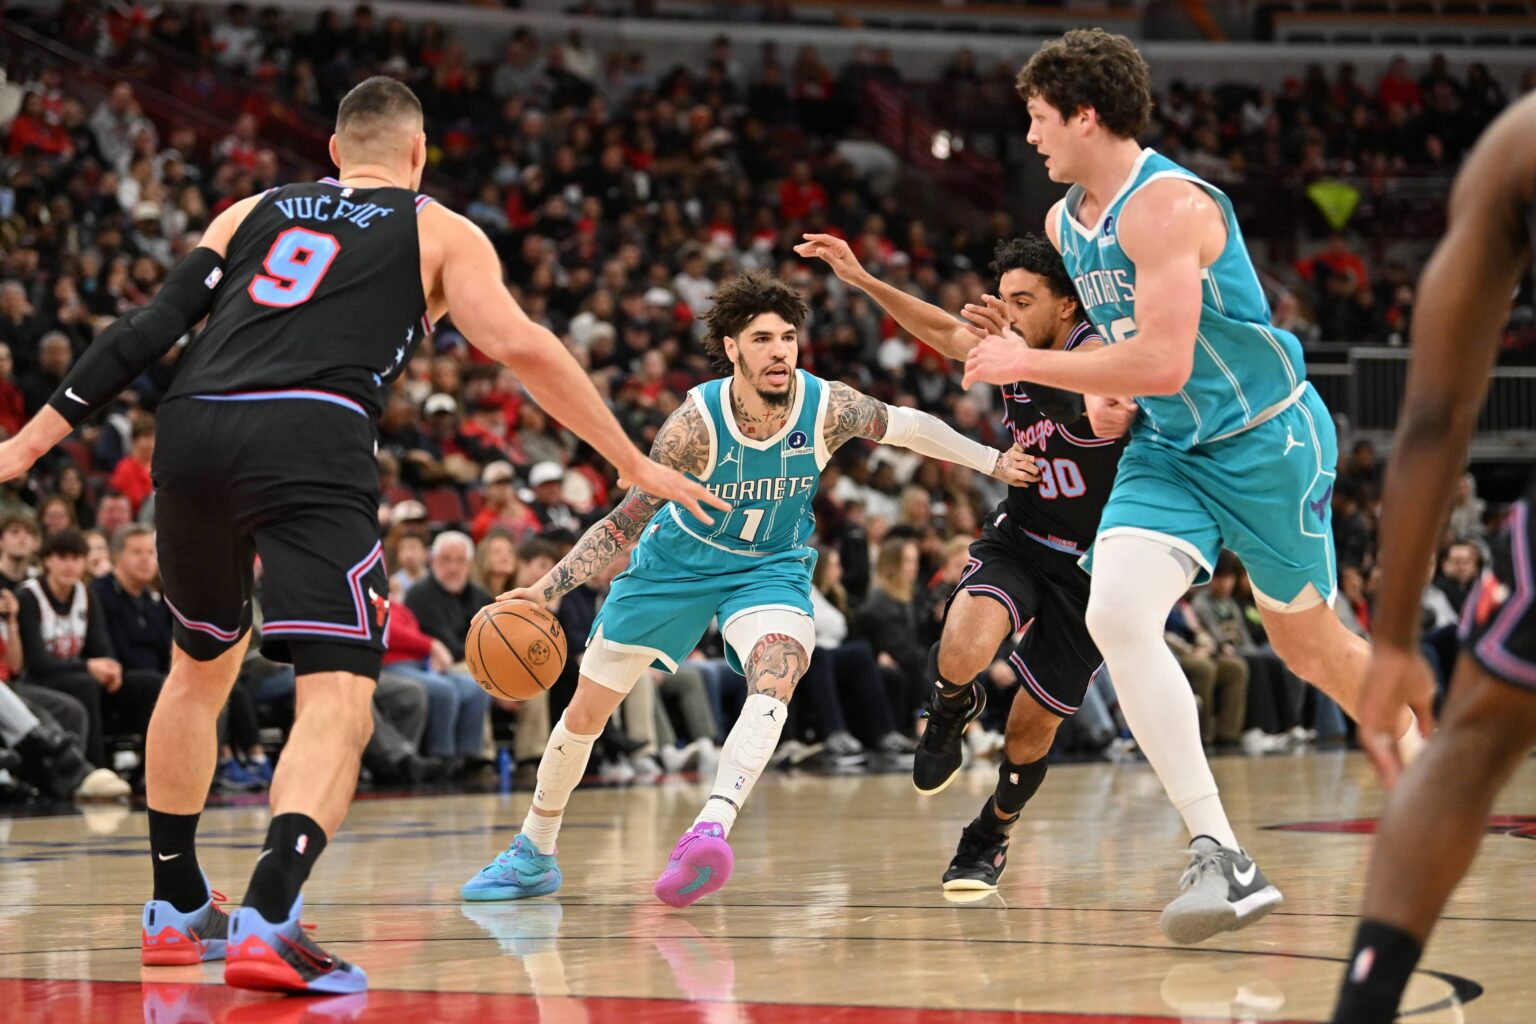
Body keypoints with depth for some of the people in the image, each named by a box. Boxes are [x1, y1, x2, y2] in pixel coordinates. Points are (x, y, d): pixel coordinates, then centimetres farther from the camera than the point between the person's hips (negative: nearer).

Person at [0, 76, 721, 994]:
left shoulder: (251, 212, 28)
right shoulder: (440, 232, 18)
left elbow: (147, 331, 19)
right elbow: (520, 346, 5)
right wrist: (635, 465, 10)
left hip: (193, 434, 5)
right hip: (310, 445, -5)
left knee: (202, 667, 28)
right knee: (339, 703, -10)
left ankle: (175, 909, 37)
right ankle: (269, 920, -33)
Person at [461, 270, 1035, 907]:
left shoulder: (829, 408, -24)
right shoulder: (696, 423, -29)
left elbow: (906, 426, -2)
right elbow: (626, 521, -21)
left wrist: (991, 461, 7)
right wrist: (547, 589, -31)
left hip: (771, 567, 0)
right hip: (678, 561, 0)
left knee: (775, 680, -33)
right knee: (586, 711, 7)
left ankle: (710, 830, -46)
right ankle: (534, 854, 28)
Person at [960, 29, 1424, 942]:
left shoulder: (1169, 206, -23)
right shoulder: (1065, 221, 5)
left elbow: (1164, 363, -30)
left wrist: (1029, 364, -21)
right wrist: (1100, 390, 6)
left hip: (1267, 440, -7)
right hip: (1169, 452, 7)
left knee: (1309, 644, 8)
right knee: (1115, 614, -18)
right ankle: (1222, 858, -20)